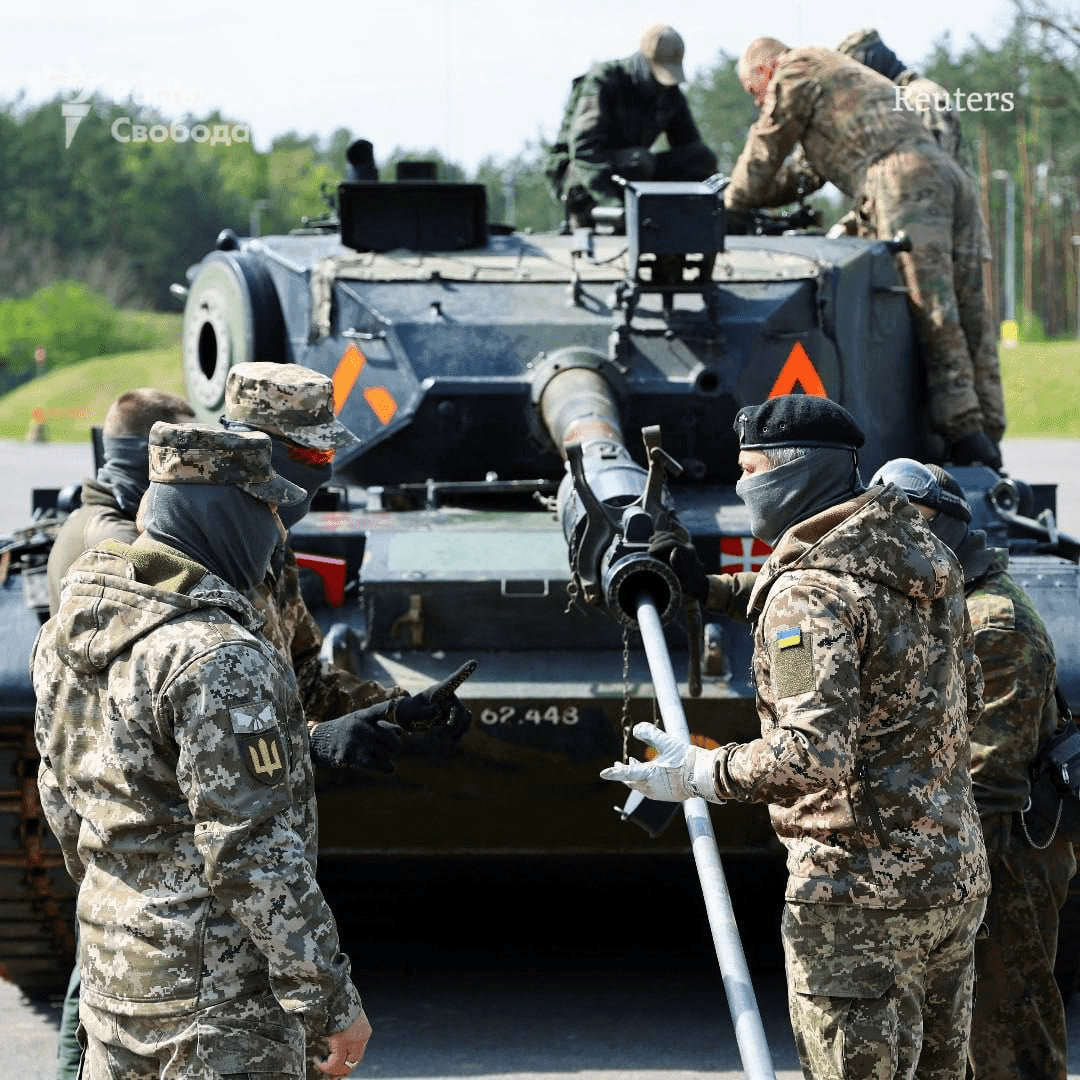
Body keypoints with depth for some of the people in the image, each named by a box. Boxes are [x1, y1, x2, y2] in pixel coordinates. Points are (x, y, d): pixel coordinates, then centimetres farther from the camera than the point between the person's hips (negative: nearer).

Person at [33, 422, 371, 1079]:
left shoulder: (69, 631, 5)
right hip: (217, 983, -9)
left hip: (112, 955, 9)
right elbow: (252, 854, -23)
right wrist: (333, 1001, -18)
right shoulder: (220, 660, -23)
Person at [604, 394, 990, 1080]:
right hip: (957, 871, 9)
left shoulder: (811, 592, -17)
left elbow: (814, 755, -27)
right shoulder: (929, 559, 10)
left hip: (862, 892, -9)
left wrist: (700, 774, -15)